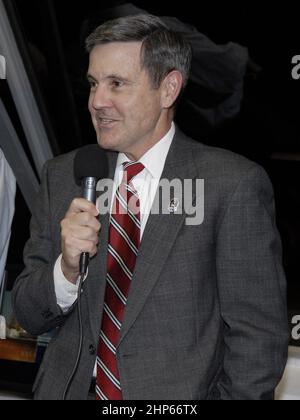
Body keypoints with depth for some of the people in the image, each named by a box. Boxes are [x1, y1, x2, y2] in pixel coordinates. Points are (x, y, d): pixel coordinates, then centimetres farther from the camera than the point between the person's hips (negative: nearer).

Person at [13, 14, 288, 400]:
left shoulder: (234, 184, -14)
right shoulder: (61, 176, -1)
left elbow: (259, 336, -12)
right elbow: (28, 317, 1)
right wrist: (67, 268, -17)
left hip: (179, 394, -3)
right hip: (69, 389, 4)